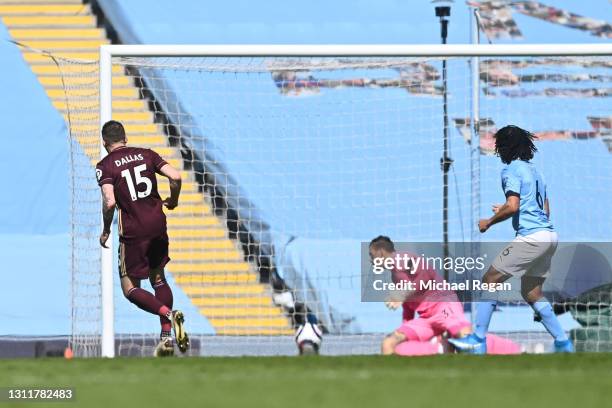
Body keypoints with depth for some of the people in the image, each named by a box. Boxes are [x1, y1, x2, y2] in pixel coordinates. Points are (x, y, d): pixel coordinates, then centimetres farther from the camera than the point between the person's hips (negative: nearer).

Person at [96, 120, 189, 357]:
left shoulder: (105, 166, -6)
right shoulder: (146, 154, 6)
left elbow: (110, 202, -19)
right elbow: (176, 177, -5)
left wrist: (106, 230, -4)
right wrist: (172, 201, 14)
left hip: (133, 231, -5)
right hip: (158, 224, 5)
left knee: (130, 288, 6)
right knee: (158, 279, 20)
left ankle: (168, 314, -17)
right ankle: (166, 336, 15)